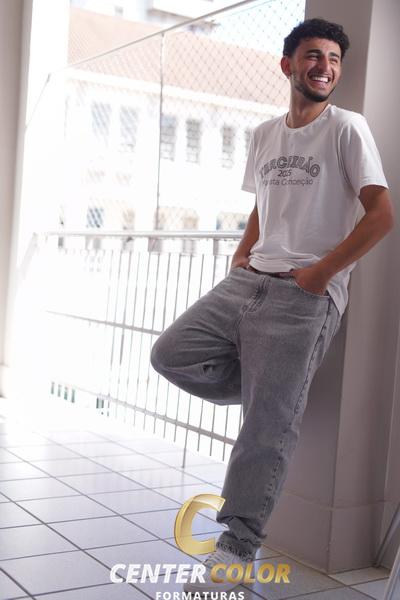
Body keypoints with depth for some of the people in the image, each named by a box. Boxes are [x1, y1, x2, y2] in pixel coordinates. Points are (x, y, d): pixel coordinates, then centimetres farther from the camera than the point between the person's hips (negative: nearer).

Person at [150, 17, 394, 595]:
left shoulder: (348, 128, -2)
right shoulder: (264, 135, 16)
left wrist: (319, 272, -14)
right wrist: (241, 256, 9)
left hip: (306, 294, -6)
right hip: (247, 280, 7)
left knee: (268, 426, -8)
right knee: (171, 354, -2)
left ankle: (237, 545, 5)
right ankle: (277, 394, 13)